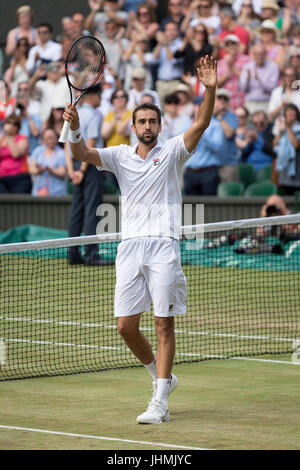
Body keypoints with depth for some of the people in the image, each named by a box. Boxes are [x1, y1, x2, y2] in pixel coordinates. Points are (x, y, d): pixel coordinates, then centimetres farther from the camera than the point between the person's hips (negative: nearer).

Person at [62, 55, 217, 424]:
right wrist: (75, 129, -21)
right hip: (130, 245, 3)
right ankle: (162, 377, 25)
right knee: (126, 325, 0)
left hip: (163, 245, -3)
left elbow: (201, 123, -8)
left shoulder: (172, 151, 6)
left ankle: (159, 403, -7)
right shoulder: (120, 155, 13)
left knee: (164, 324, -6)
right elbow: (82, 154, -1)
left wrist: (210, 89, -24)